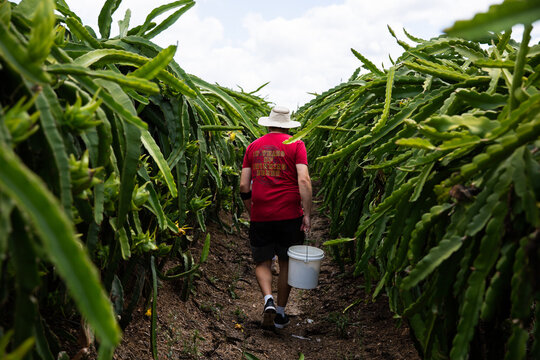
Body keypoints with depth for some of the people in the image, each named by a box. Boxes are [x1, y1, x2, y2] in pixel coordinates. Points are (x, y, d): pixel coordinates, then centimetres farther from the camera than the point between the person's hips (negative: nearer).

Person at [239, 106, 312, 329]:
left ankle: (268, 300, -8)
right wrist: (307, 214, -10)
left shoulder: (254, 146, 7)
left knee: (262, 263, 15)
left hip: (260, 217, 2)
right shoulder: (296, 145, -1)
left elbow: (244, 186, 5)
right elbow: (304, 181, -13)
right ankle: (280, 313, 22)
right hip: (289, 216, -1)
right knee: (286, 263, 14)